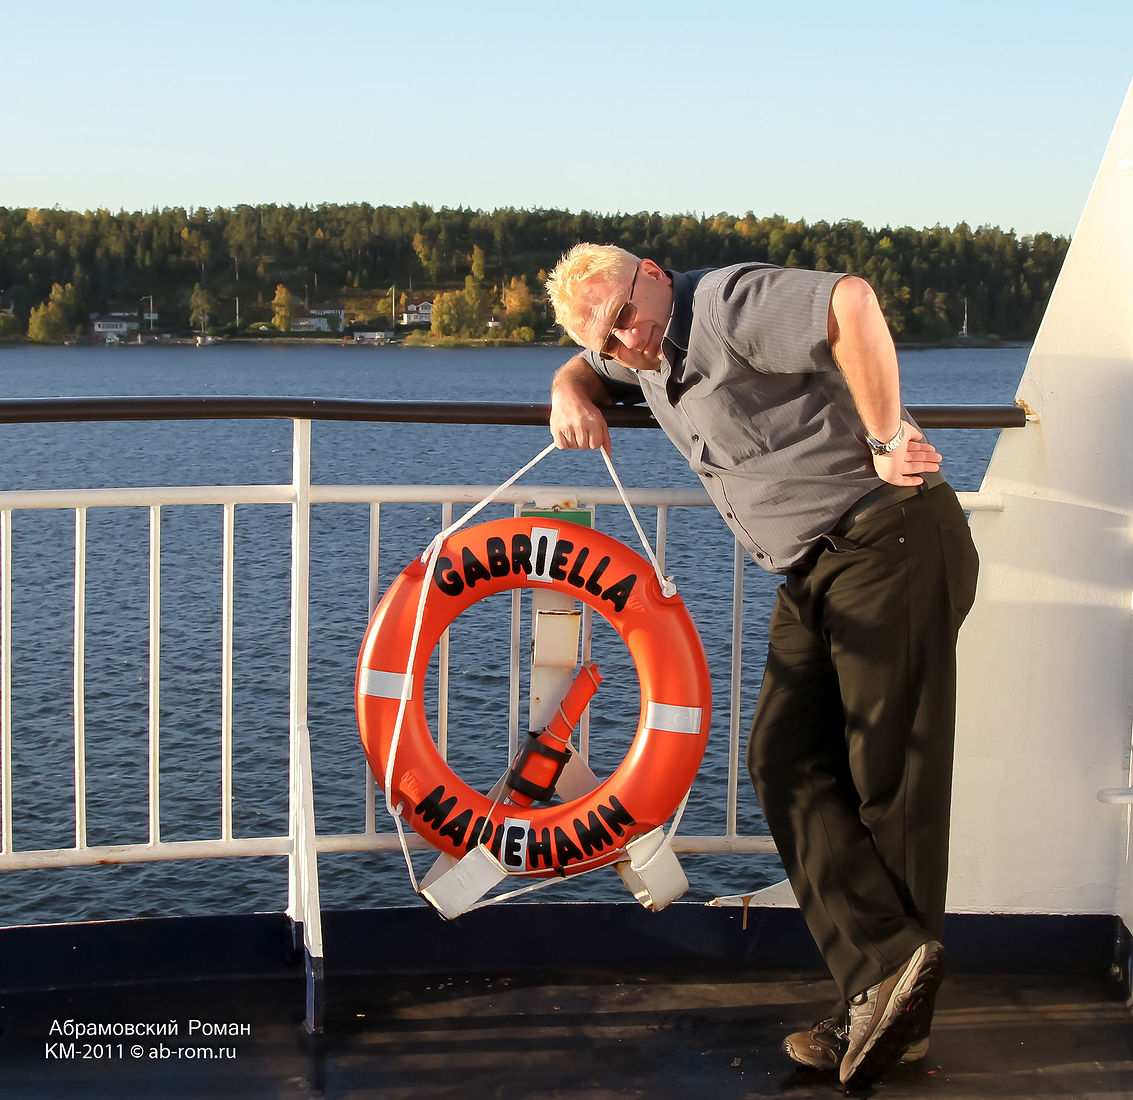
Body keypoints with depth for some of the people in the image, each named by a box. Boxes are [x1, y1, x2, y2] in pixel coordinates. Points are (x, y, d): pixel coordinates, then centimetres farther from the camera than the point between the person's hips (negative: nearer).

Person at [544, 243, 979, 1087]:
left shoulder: (725, 302, -16)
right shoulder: (646, 355, 13)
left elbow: (851, 304, -32)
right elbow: (589, 371, 34)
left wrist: (886, 437, -24)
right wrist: (570, 391, 9)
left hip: (893, 542, -9)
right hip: (813, 574, 9)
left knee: (892, 773, -6)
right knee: (786, 761, -5)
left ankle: (899, 1015, -1)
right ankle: (882, 972, -10)